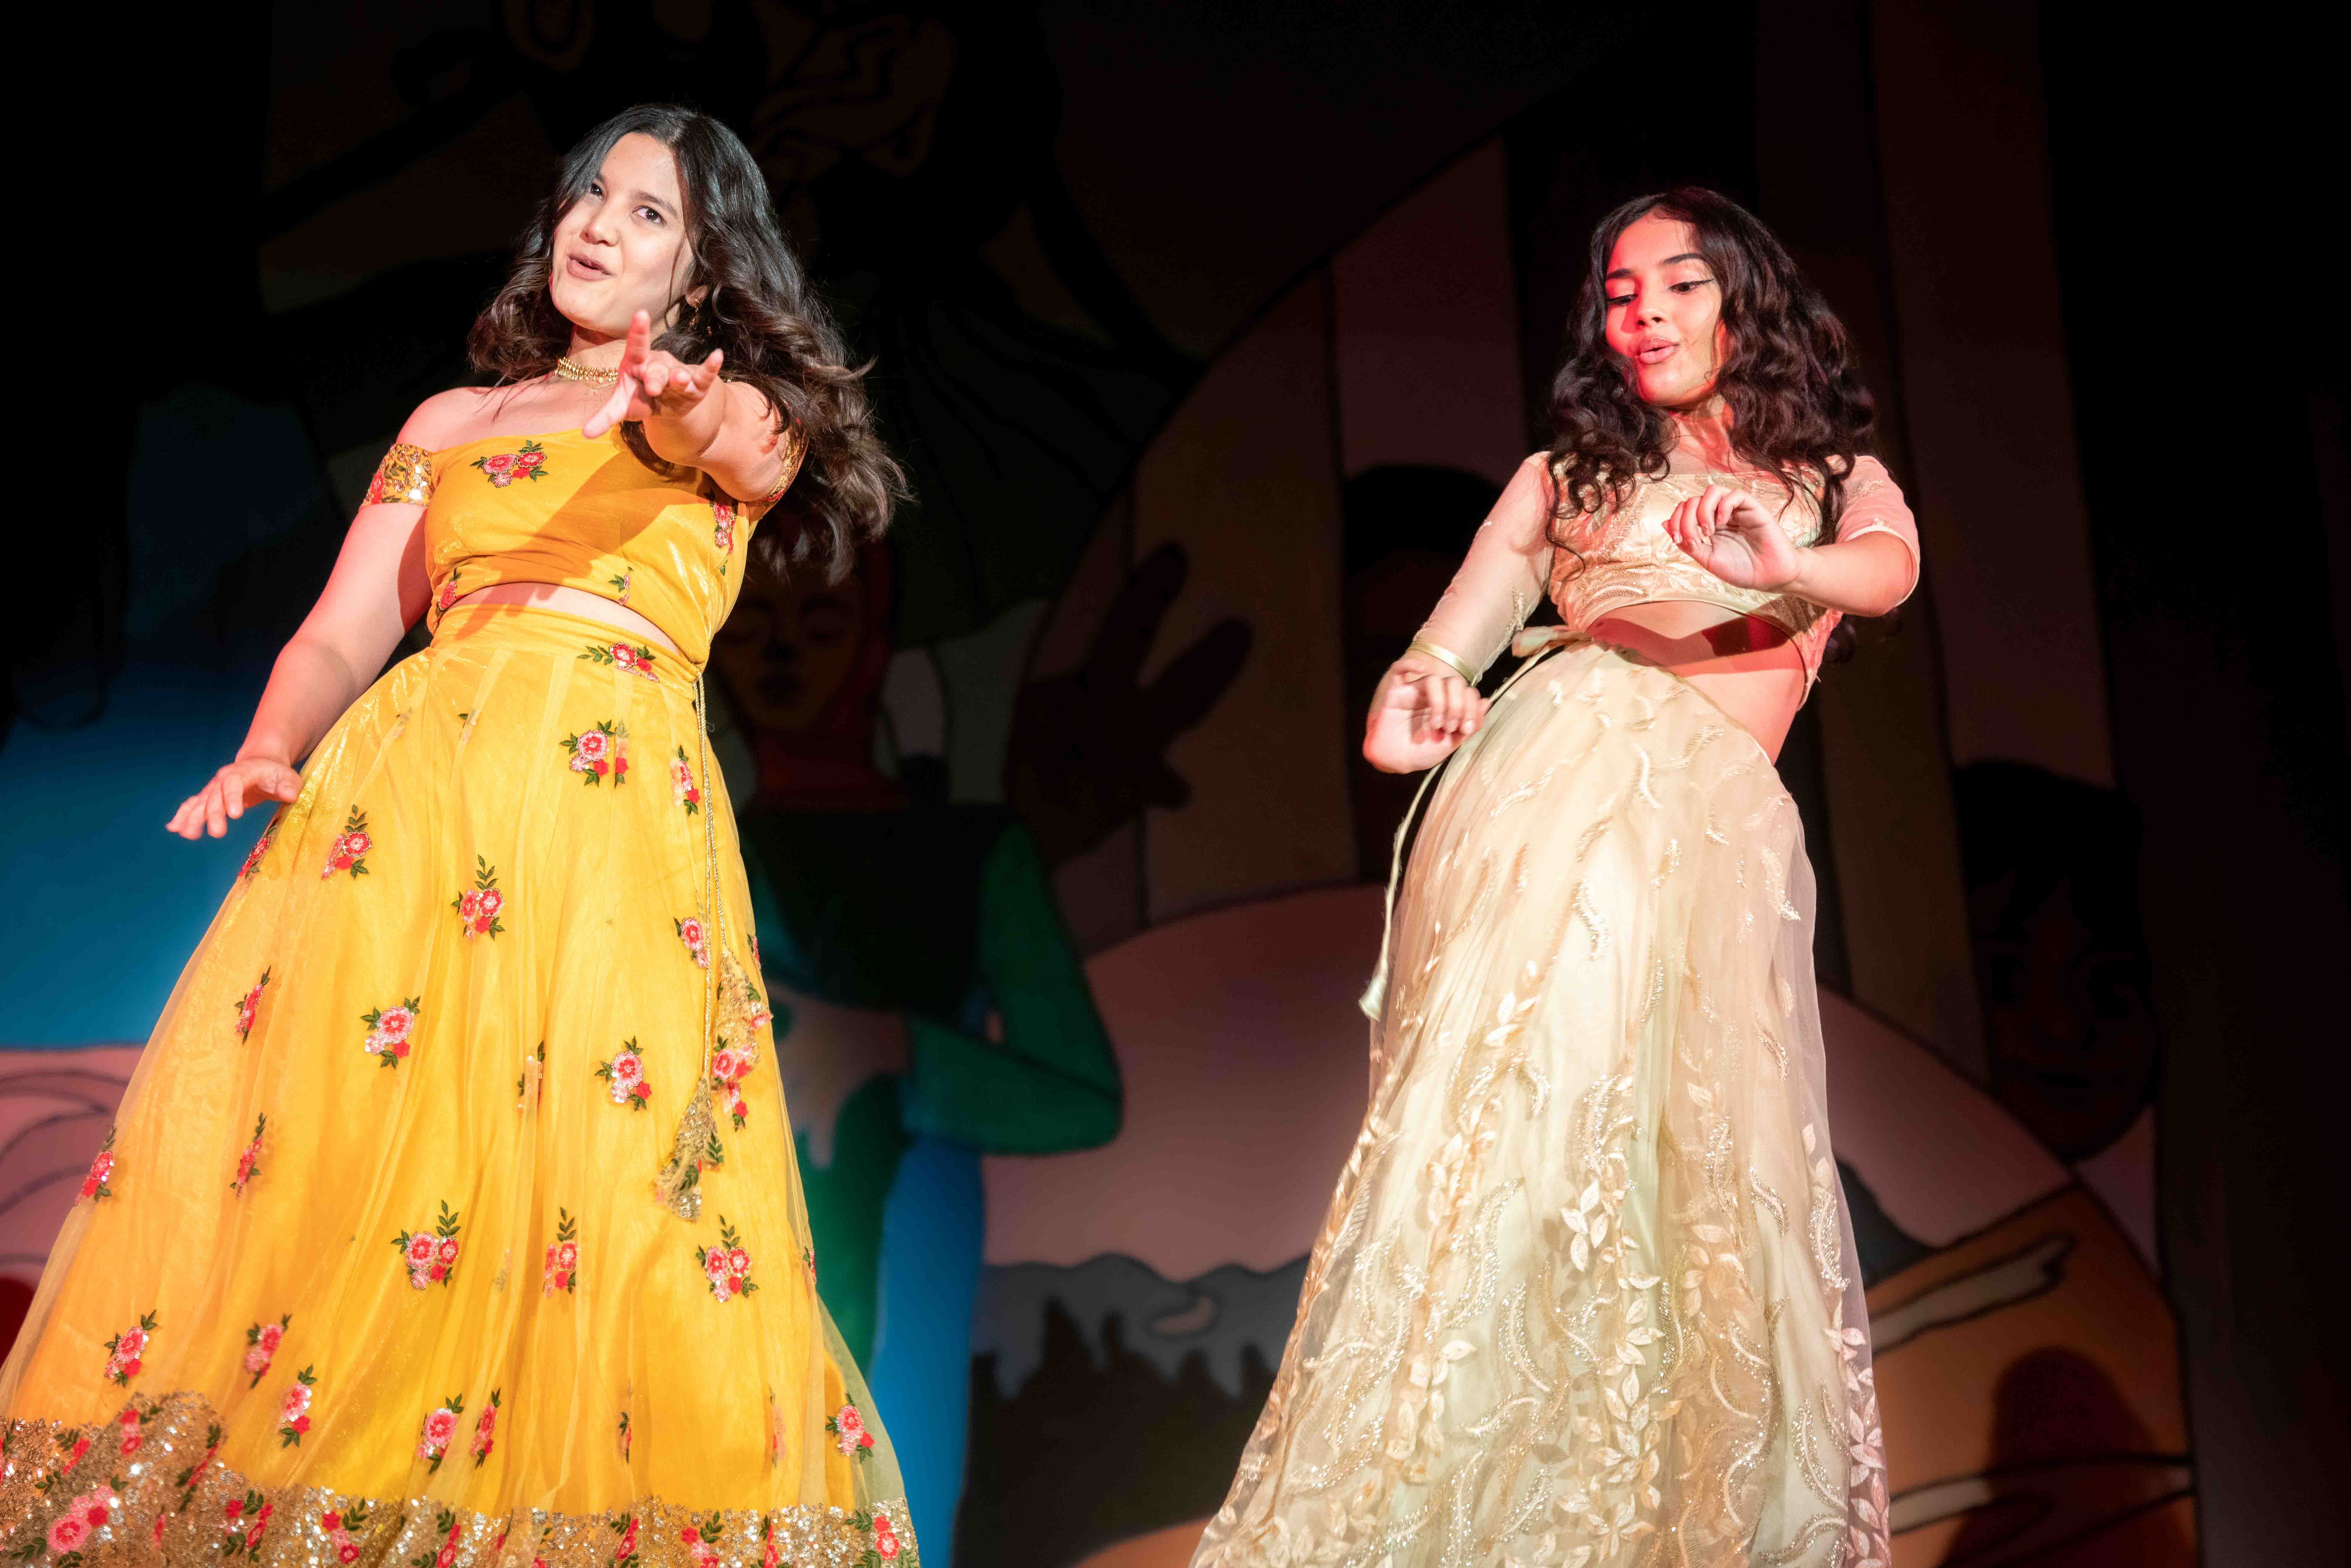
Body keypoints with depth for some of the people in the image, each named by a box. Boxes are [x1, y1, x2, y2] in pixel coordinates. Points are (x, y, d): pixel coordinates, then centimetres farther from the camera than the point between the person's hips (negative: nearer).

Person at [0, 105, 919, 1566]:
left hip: (617, 819, -2)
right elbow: (341, 635, 17)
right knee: (316, 1138, -10)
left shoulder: (741, 405, 18)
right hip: (403, 791, 3)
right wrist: (265, 757, -4)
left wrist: (683, 408, -31)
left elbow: (753, 456, -7)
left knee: (585, 1193, -13)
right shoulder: (453, 421, 25)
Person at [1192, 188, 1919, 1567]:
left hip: (1719, 842, 0)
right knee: (1517, 1120, -13)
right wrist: (1415, 705, -9)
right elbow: (1409, 710, 17)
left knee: (1696, 1188, -7)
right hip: (1548, 782, 0)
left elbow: (1892, 570, -2)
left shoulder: (1837, 479, 24)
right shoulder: (1565, 477, 25)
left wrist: (1784, 566, -25)